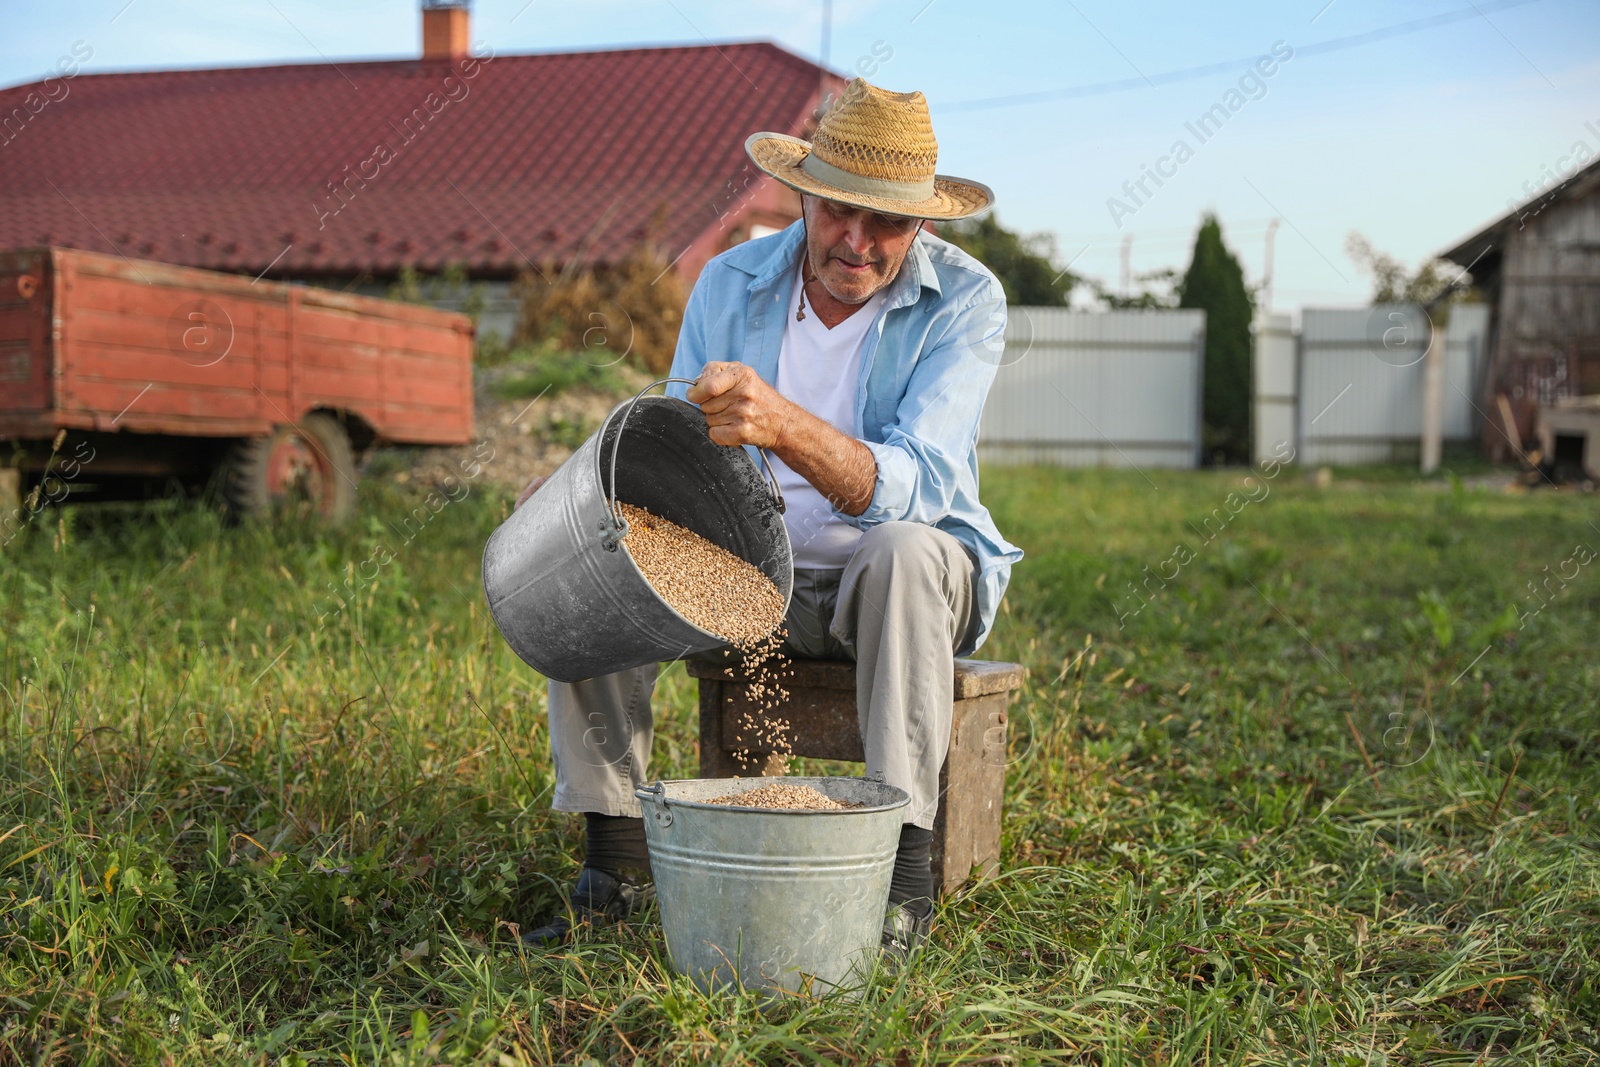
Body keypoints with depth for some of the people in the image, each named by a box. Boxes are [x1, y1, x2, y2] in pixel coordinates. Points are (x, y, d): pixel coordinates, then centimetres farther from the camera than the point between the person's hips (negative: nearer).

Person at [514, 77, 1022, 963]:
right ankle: (615, 857, -13)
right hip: (752, 574, 4)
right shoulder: (730, 283, -3)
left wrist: (784, 424, -47)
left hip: (890, 587, -3)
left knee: (904, 551, -38)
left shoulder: (964, 301, -16)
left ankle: (903, 864, -30)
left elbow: (912, 490, -30)